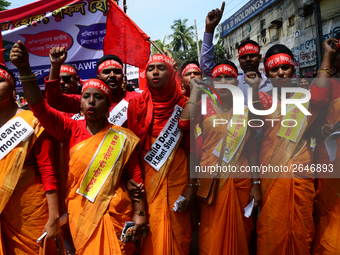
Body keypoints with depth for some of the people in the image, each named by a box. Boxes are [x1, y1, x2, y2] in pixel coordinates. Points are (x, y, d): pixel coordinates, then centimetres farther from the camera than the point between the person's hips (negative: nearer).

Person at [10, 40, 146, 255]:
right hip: (79, 212, 1)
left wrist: (139, 213, -7)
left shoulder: (122, 137, -4)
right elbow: (40, 108, -15)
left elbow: (136, 176, -3)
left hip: (113, 213, -1)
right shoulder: (71, 130, -3)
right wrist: (24, 68, -27)